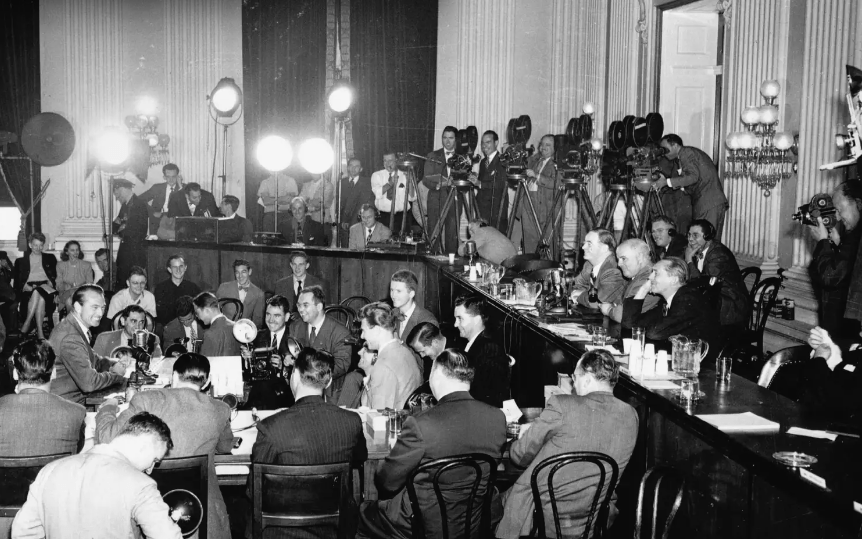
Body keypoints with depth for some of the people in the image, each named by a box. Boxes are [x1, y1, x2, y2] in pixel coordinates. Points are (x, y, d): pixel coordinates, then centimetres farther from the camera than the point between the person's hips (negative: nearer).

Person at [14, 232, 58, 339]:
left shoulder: (50, 258, 24)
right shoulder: (21, 261, 22)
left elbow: (55, 277, 15)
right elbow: (17, 282, 11)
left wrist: (50, 283, -7)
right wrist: (25, 286, -10)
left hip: (46, 288, 0)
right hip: (28, 289, 0)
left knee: (38, 292, -37)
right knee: (39, 298, -36)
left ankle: (27, 323, -38)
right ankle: (40, 332, -39)